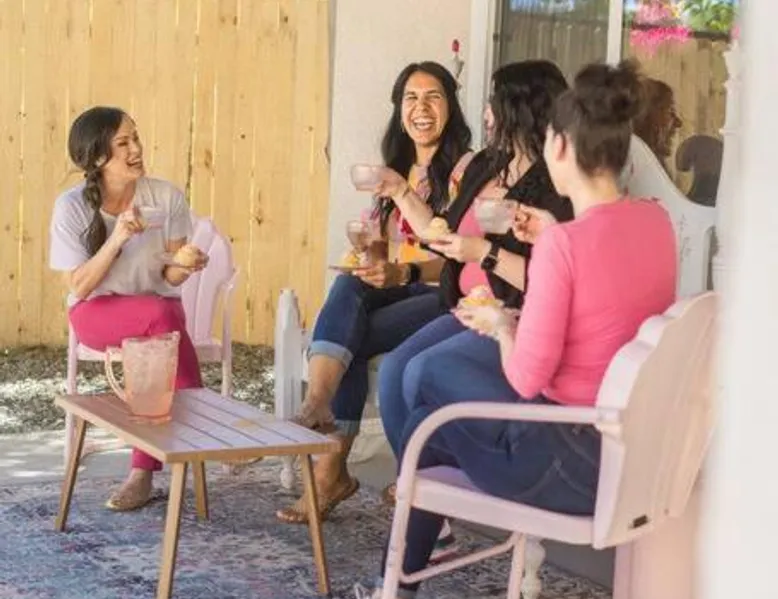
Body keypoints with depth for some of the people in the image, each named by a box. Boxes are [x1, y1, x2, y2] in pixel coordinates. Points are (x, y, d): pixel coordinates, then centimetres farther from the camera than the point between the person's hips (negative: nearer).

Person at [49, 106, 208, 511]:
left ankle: (144, 470, -25)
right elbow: (79, 287, -15)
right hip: (96, 312, -2)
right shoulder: (72, 207, -14)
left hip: (158, 308, 2)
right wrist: (116, 239, -28)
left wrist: (185, 267, -28)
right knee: (161, 316, -35)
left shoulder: (167, 197, -9)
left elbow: (170, 277, -4)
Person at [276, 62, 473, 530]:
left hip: (448, 297, -5)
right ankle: (317, 406, -44)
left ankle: (332, 468, -27)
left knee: (351, 338, -27)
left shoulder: (467, 169, -4)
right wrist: (370, 258, -3)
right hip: (398, 289, 5)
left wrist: (406, 272, -29)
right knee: (349, 285, -30)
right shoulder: (398, 170, 19)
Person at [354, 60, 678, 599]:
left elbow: (526, 379, -19)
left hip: (576, 464, -8)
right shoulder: (656, 220, 0)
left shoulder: (564, 244, -23)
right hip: (635, 449, 8)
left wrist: (501, 326, 0)